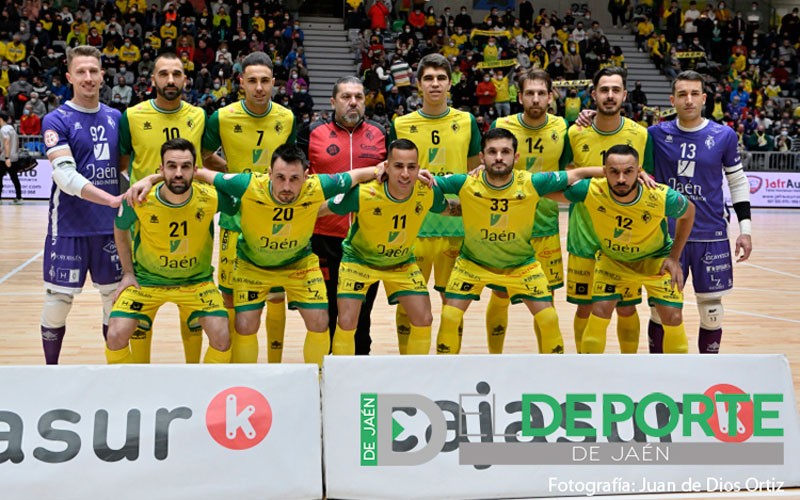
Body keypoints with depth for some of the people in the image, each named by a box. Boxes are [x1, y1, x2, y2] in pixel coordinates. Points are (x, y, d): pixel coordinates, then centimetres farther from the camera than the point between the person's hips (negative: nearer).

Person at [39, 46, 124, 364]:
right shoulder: (57, 120, -6)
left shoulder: (116, 118, 9)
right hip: (69, 228, -4)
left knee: (116, 299, 10)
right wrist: (112, 199, -28)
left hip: (111, 226, 4)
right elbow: (64, 175, -19)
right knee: (58, 302, 2)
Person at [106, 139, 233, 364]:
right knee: (116, 335, -14)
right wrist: (128, 273, 2)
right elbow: (120, 229, 2)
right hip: (146, 279, 0)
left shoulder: (212, 198, -21)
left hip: (197, 280, 0)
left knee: (221, 337, -15)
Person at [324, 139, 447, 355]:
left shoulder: (428, 193, -23)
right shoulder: (362, 193, -33)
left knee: (424, 320, -3)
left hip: (402, 262, 3)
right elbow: (322, 209, -18)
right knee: (346, 323, -14)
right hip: (358, 259, -3)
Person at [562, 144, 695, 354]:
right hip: (612, 259, 1)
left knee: (673, 318, -7)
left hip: (656, 259, 0)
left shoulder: (662, 197, -33)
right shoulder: (590, 190, -32)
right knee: (599, 314, -10)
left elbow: (689, 213, -9)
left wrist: (674, 257, -9)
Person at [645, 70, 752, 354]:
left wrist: (745, 229, 3)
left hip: (711, 237, 0)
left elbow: (738, 182, 8)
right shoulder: (657, 134, -1)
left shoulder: (724, 136, -1)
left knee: (710, 305, 6)